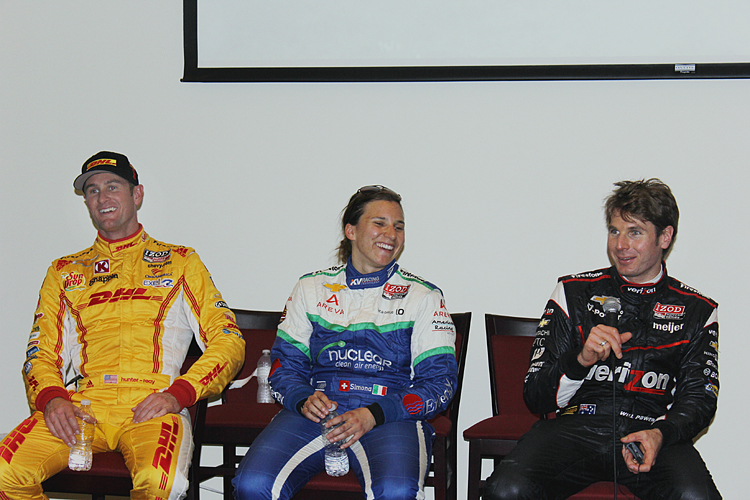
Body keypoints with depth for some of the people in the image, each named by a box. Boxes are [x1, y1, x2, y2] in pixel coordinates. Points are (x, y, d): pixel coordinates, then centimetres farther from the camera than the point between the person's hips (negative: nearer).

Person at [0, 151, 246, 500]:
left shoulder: (180, 262, 19)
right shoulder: (65, 272, 25)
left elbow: (228, 341, 11)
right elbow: (41, 354, 19)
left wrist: (177, 394, -7)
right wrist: (52, 398, -6)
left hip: (152, 406, -2)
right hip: (80, 406, 3)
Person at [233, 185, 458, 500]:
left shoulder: (424, 296, 12)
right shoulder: (311, 288, 18)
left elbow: (439, 382, 4)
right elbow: (285, 365, 16)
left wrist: (371, 415, -12)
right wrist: (304, 400, -9)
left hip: (390, 417, -2)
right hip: (313, 412, 2)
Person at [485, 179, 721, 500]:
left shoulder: (697, 312, 14)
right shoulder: (574, 293, 12)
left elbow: (699, 397, 9)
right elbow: (536, 396, 8)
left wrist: (661, 434, -13)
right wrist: (581, 361, -13)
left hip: (652, 434, 0)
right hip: (575, 427, 0)